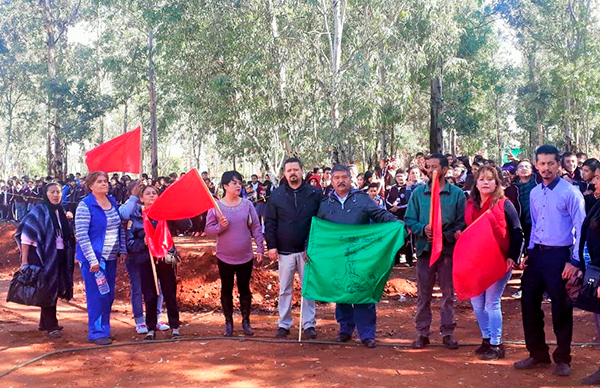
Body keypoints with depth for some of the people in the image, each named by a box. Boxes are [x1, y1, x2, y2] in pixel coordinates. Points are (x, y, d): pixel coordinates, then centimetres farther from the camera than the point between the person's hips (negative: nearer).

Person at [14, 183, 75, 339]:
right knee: (48, 289, -3)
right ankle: (51, 326, 5)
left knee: (55, 289, 12)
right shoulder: (38, 211, -10)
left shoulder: (61, 212, 9)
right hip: (43, 256, -7)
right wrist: (24, 261, -15)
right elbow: (26, 235, -12)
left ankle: (44, 322, 25)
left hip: (59, 256, 7)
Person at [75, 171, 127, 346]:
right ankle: (96, 333, 6)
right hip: (94, 258, -7)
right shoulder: (85, 205, -11)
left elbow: (121, 227, 16)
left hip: (110, 257, 7)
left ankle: (104, 329, 23)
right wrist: (92, 259, -19)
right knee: (97, 296, -4)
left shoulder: (113, 202, 9)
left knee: (109, 295, 11)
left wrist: (122, 250, 7)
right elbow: (81, 234, -16)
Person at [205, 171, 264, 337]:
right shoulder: (215, 206, -5)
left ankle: (246, 321, 22)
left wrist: (260, 248, -4)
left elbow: (256, 228, 1)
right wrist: (220, 226, -22)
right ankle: (228, 322, 22)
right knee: (226, 289, 9)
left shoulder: (247, 204, -1)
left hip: (245, 256, 1)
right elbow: (208, 230, -3)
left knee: (244, 289, 9)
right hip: (225, 257, -1)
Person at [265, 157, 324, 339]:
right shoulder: (276, 195, 2)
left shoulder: (315, 193, -1)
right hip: (285, 251, 1)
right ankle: (284, 324, 18)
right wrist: (271, 246, -4)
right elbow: (270, 222, 3)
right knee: (285, 289, 8)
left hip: (307, 250, -1)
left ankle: (309, 324, 15)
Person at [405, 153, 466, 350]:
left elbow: (462, 222, -2)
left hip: (449, 249, -1)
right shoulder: (418, 193, 5)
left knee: (448, 293, 7)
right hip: (425, 248, 1)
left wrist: (446, 235, -16)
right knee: (423, 294, 7)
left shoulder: (457, 194, 1)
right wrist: (423, 229, -15)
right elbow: (409, 220, 4)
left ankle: (448, 332, 18)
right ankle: (422, 332, 16)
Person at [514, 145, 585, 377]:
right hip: (536, 255, 6)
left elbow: (580, 229, -12)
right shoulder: (534, 193, 9)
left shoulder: (570, 192, -10)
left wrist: (575, 261, -16)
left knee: (561, 308, 5)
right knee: (529, 304, 9)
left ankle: (562, 359, 21)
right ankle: (538, 354, 25)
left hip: (559, 255, -6)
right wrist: (530, 252, 10)